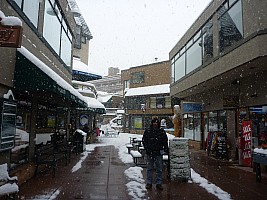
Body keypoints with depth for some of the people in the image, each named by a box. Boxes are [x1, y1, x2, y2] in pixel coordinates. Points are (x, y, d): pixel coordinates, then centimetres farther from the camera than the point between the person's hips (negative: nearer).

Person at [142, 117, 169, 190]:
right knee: (149, 169, 11)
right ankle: (149, 183, 22)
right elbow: (144, 140, 7)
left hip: (158, 153, 0)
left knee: (159, 169, 8)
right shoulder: (147, 131, -1)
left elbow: (165, 142, 6)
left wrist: (165, 149, -1)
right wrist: (147, 148, -1)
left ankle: (159, 183, 20)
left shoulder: (162, 132, -1)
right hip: (149, 153, 0)